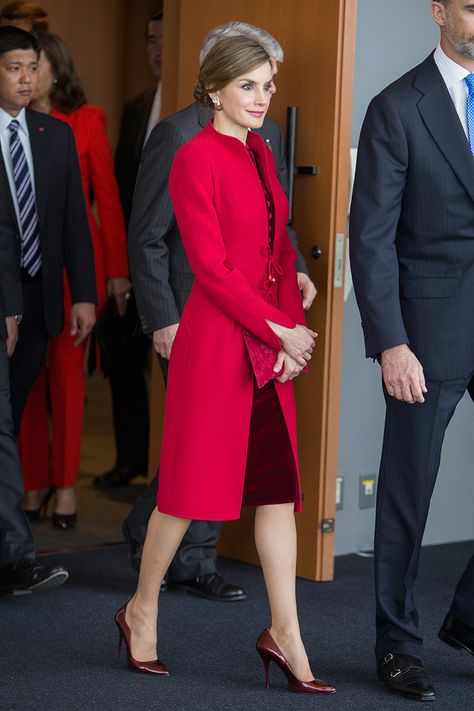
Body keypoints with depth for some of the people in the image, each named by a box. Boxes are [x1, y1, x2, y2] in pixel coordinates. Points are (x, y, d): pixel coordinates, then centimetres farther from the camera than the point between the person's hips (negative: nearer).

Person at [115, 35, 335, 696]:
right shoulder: (196, 157, -10)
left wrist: (293, 331, 0)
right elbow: (211, 267, -15)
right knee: (194, 479, 2)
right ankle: (142, 610, 21)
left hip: (274, 345, 7)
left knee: (278, 484, 5)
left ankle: (285, 635, 9)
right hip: (216, 340, -7)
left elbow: (281, 253, 13)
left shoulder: (262, 156, 13)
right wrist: (277, 331, -12)